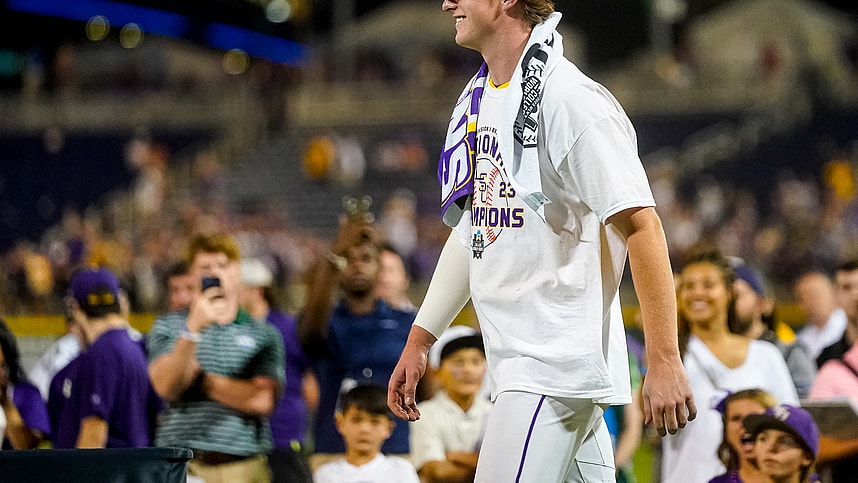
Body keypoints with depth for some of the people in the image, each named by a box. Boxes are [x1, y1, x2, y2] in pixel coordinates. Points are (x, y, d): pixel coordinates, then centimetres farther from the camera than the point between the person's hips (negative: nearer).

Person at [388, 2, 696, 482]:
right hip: (516, 366, 9)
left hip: (558, 365, -9)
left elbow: (642, 225, -18)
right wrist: (419, 340, 21)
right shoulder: (477, 101, 14)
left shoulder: (571, 100, -15)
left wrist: (665, 361, -22)